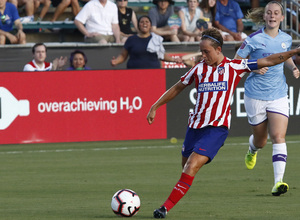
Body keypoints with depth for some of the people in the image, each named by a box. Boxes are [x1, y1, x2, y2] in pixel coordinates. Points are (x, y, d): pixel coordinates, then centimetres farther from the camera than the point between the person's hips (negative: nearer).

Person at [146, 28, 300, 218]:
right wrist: (155, 107, 21)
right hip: (195, 125, 5)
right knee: (186, 166, 9)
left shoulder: (234, 67, -1)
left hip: (217, 127, -5)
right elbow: (177, 88, 19)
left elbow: (268, 61, 2)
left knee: (192, 166, -17)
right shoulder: (199, 69, 7)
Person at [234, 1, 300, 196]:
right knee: (261, 141, 12)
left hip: (279, 95, 2)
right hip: (255, 96, -2)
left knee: (278, 136, -16)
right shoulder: (254, 39, -10)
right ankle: (252, 150, 51)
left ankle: (279, 182, -22)